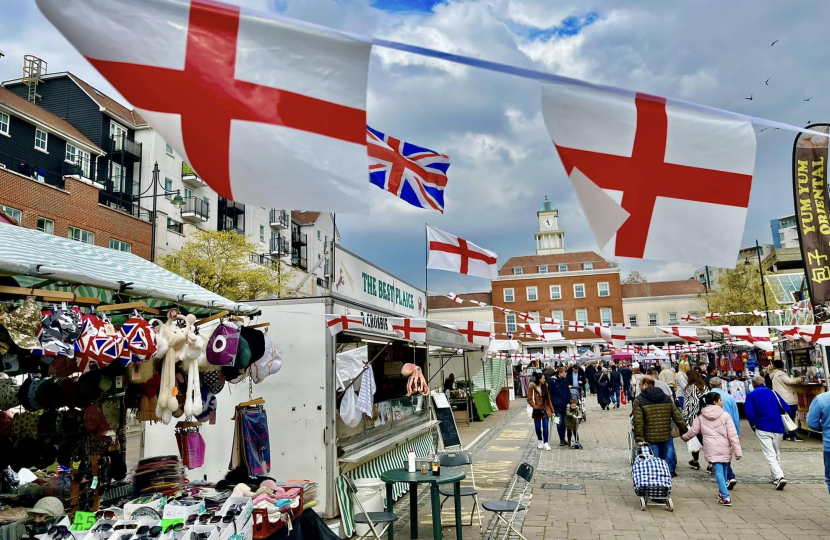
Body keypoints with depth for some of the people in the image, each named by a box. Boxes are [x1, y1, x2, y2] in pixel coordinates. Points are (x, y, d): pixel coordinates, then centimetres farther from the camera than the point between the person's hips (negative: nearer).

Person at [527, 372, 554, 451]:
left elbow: (548, 399, 7)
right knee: (538, 428, 8)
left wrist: (552, 410, 6)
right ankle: (540, 442, 26)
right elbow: (529, 399, -7)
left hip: (545, 410, 2)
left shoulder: (545, 386, 5)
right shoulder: (532, 387, -8)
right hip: (537, 411, -2)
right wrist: (535, 407, -16)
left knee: (545, 427, -5)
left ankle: (546, 443, 0)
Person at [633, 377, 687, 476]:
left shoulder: (639, 400, -7)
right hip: (666, 436, 4)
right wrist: (684, 431, 16)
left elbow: (638, 422, -14)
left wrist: (639, 438, -11)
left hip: (650, 439, -3)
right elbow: (678, 417, 7)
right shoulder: (667, 398, 7)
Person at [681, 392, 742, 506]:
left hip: (711, 449, 0)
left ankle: (725, 497, -10)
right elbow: (732, 434, -7)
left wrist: (683, 436, 29)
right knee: (723, 469, 17)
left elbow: (693, 431, 9)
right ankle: (722, 492, 31)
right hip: (725, 448, 0)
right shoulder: (725, 415, -5)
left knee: (719, 470, -2)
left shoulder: (701, 417, 3)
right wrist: (737, 451, -5)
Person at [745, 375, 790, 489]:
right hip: (778, 428, 4)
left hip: (763, 429, -4)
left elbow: (749, 412, -12)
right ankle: (775, 478, 27)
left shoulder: (751, 395, -1)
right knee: (776, 454, 19)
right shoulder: (773, 392, 7)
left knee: (770, 455, -4)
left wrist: (754, 425, 2)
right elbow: (786, 409, 2)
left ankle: (779, 477, -21)